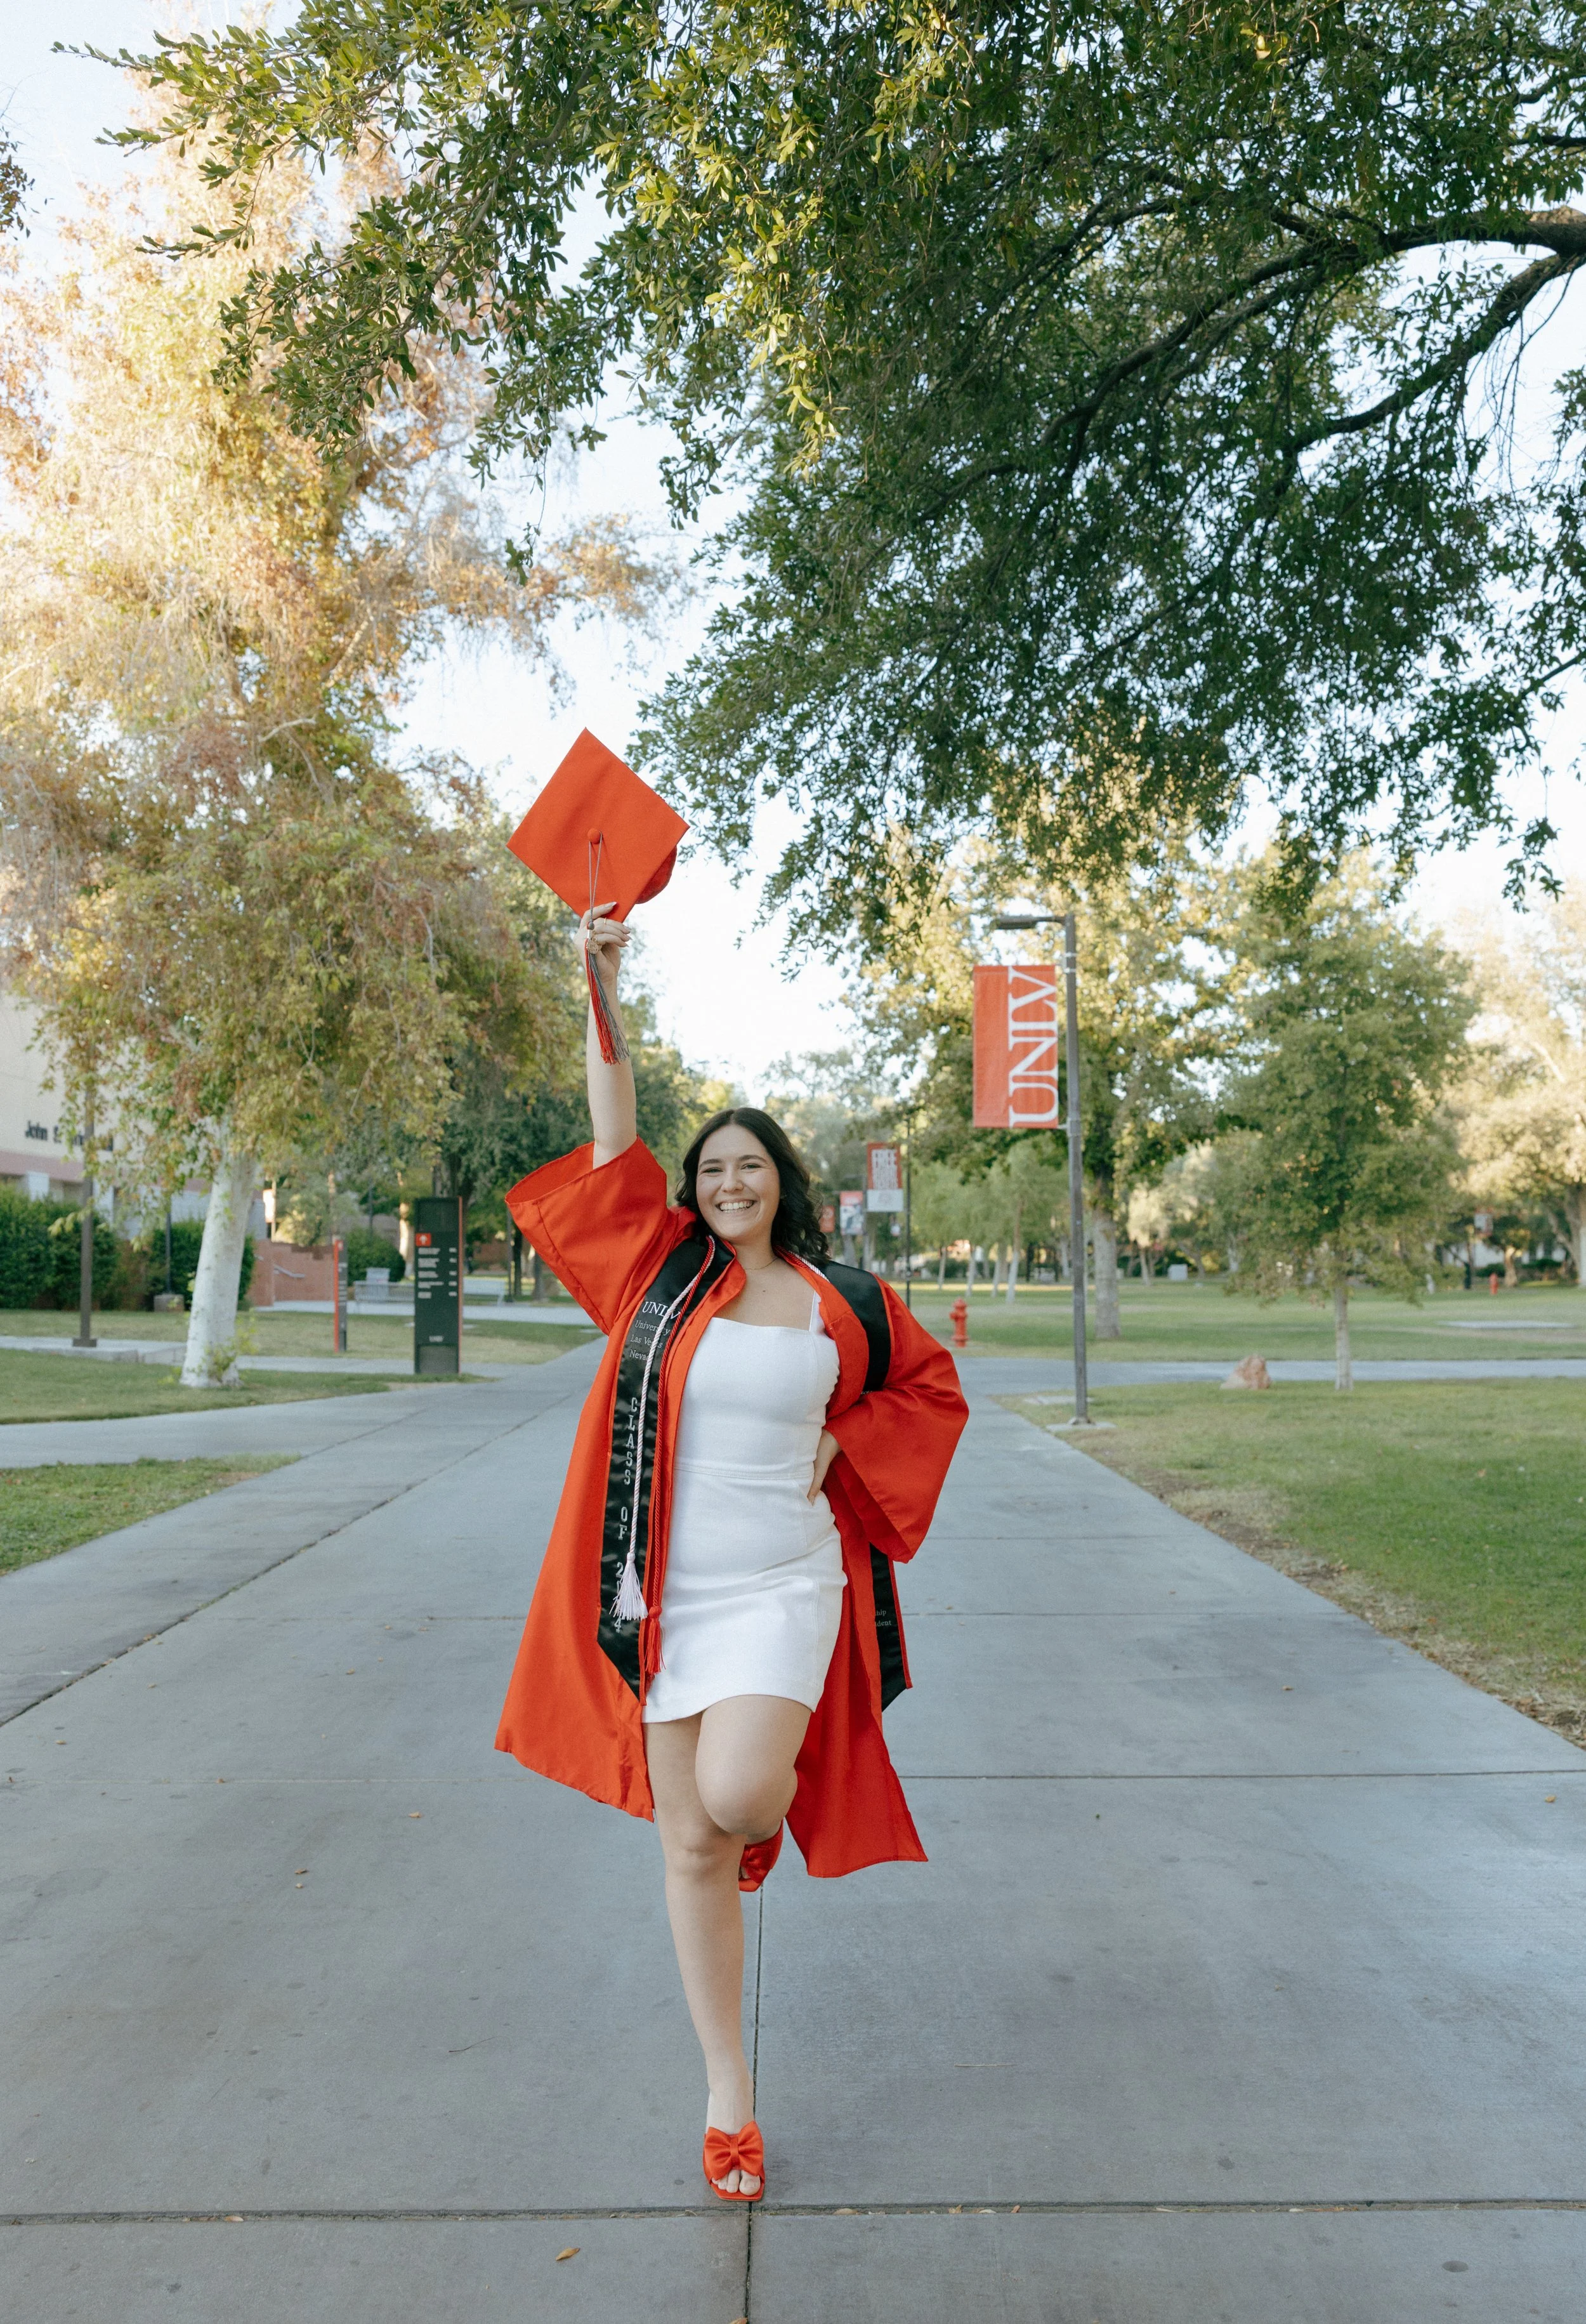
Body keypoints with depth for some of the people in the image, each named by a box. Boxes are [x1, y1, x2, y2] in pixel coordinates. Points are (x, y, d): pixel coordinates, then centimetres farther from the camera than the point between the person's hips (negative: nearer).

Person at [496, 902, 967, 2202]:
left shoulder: (845, 1303, 2)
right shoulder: (662, 1277, 2)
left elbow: (932, 1389, 18)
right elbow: (615, 1142, -4)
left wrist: (843, 1449, 3)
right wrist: (602, 988, -9)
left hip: (783, 1587, -1)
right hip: (668, 1595, 1)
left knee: (736, 1798, -21)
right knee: (689, 1849, 7)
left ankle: (781, 1795, 19)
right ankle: (729, 2094, 25)